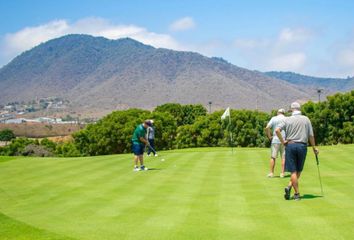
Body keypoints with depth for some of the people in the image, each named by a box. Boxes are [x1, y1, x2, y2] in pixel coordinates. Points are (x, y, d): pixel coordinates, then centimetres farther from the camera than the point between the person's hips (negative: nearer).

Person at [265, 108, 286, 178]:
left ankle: (271, 173, 4)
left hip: (275, 140, -1)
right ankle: (282, 173, 4)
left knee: (273, 157, 5)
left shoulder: (274, 118, 3)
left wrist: (269, 137, 0)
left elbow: (267, 128, -8)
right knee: (283, 157, 6)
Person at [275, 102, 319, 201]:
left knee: (293, 171, 2)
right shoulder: (306, 119, 4)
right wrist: (314, 147, 13)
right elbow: (311, 135, 3)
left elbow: (277, 130, -13)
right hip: (302, 145, 0)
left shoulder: (287, 119, 1)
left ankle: (297, 194, -3)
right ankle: (289, 186, -4)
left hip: (290, 145, 0)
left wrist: (282, 141, -4)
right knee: (298, 170, 12)